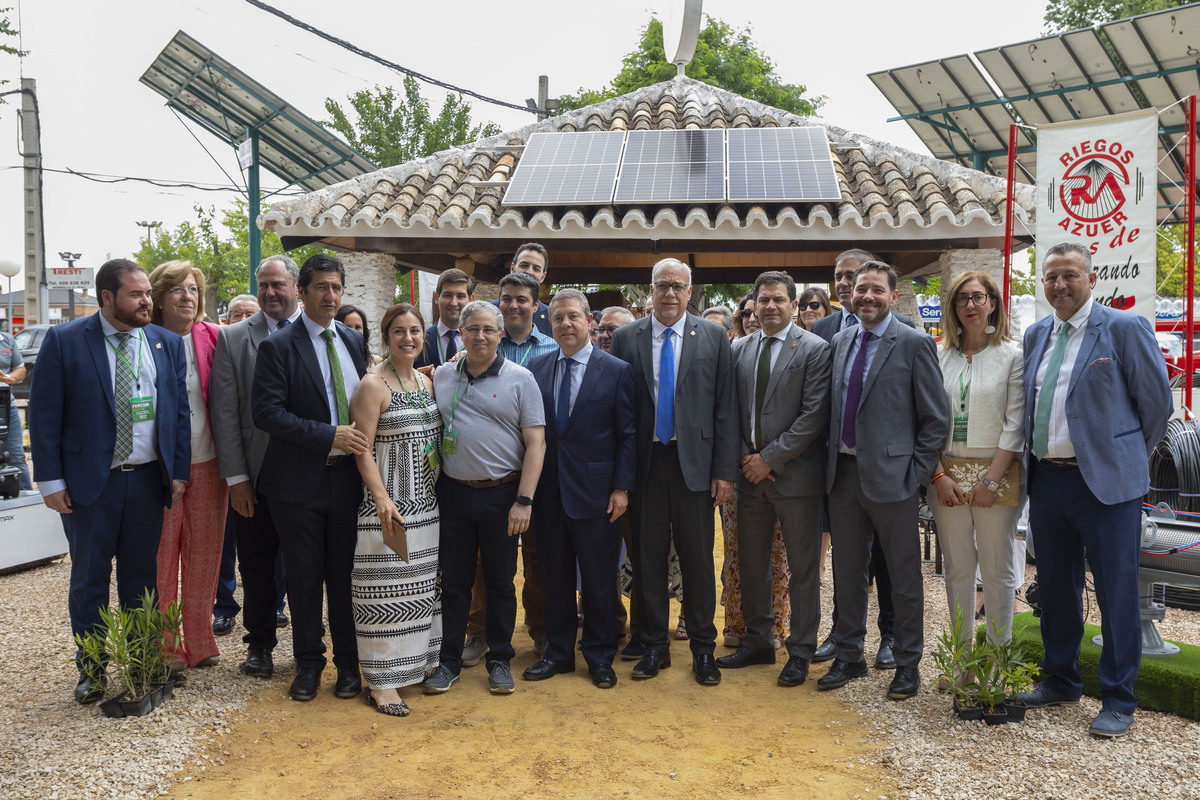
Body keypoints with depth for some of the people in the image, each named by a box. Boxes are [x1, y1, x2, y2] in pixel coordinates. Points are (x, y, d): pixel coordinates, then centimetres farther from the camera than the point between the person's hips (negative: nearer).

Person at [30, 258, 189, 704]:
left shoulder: (167, 343, 5)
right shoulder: (64, 341, -4)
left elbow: (180, 411, 7)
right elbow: (44, 414, -4)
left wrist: (179, 471, 1)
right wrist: (51, 480, -8)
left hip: (148, 479, 3)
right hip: (88, 482, -2)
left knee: (141, 575, 12)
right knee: (89, 578, 9)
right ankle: (91, 669, 24)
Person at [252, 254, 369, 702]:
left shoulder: (354, 342, 10)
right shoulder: (278, 347, -6)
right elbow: (266, 412, -15)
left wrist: (360, 440, -1)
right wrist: (330, 436, -19)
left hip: (347, 479, 3)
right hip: (299, 481, -3)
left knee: (345, 575, 11)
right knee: (304, 577, 9)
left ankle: (348, 662, 25)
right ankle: (308, 662, 26)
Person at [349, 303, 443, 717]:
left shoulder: (426, 382, 11)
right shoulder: (373, 384, -11)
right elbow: (362, 449, -15)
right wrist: (382, 499, -21)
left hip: (426, 503, 7)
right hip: (388, 503, -7)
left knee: (422, 584, 15)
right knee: (387, 589, -2)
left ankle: (419, 660, 30)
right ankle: (380, 682, 7)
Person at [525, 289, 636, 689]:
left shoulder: (616, 370, -3)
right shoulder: (537, 368, 6)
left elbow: (627, 434, -3)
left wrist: (622, 487, -9)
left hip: (594, 490, -3)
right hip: (547, 490, 3)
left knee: (598, 580, 6)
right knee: (555, 577, 13)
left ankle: (599, 656, 23)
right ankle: (558, 652, 28)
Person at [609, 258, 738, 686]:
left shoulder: (714, 337, 3)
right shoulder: (625, 338, 5)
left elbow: (726, 406, 0)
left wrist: (725, 470, -5)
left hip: (694, 463, -1)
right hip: (644, 463, 1)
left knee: (698, 560, 6)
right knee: (647, 559, 9)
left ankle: (703, 648, 22)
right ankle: (654, 646, 23)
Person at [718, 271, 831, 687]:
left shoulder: (815, 349, -6)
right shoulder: (739, 349, 10)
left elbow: (814, 415, -12)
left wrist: (770, 458, -13)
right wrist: (745, 455, -1)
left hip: (795, 475, -5)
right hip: (751, 472, 5)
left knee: (803, 568, 5)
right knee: (750, 563, 13)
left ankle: (800, 652, 18)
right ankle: (757, 641, 29)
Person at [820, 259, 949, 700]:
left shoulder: (914, 344, -7)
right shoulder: (840, 342, 10)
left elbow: (937, 419, -6)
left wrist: (917, 472, -10)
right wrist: (833, 459, 8)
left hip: (890, 476, -5)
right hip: (843, 473, 5)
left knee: (904, 576, 8)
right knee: (847, 572, 14)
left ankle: (907, 664, 24)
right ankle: (849, 656, 29)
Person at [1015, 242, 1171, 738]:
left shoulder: (1124, 328, -7)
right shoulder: (1036, 335, 11)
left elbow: (1156, 400, -2)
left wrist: (1131, 457, 6)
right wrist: (1037, 458, 14)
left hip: (1105, 482, -5)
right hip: (1046, 480, 6)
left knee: (1116, 594, 3)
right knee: (1055, 588, 15)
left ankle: (1118, 701, 17)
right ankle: (1061, 682, 31)